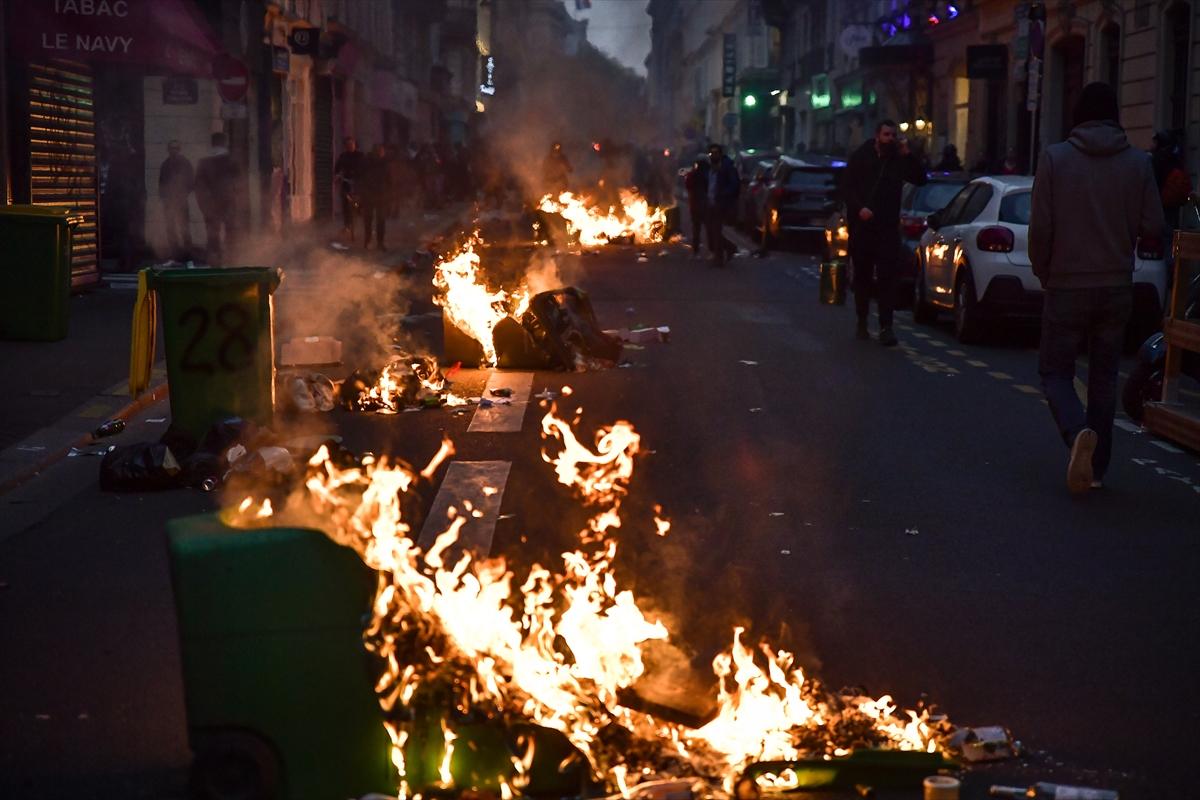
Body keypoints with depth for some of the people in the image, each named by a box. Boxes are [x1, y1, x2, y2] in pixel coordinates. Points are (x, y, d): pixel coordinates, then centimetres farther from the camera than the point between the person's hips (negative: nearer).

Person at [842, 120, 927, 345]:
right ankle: (862, 321, 24)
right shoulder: (861, 157, 2)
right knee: (862, 275, 10)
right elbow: (847, 185, 0)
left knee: (887, 277, -9)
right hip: (862, 225, 0)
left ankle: (886, 326, -13)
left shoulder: (899, 160, 6)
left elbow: (920, 178, 3)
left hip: (888, 227, 0)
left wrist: (907, 155, -7)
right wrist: (859, 208, -16)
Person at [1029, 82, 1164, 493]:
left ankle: (1078, 431, -20)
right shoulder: (1138, 162, -3)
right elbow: (1152, 226, -2)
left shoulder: (1054, 158, -8)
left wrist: (1043, 272, 6)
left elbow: (1040, 226, -9)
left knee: (1055, 370, 8)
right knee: (1104, 378, 13)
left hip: (1067, 286, -2)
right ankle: (1096, 467, 15)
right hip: (1117, 287, 2)